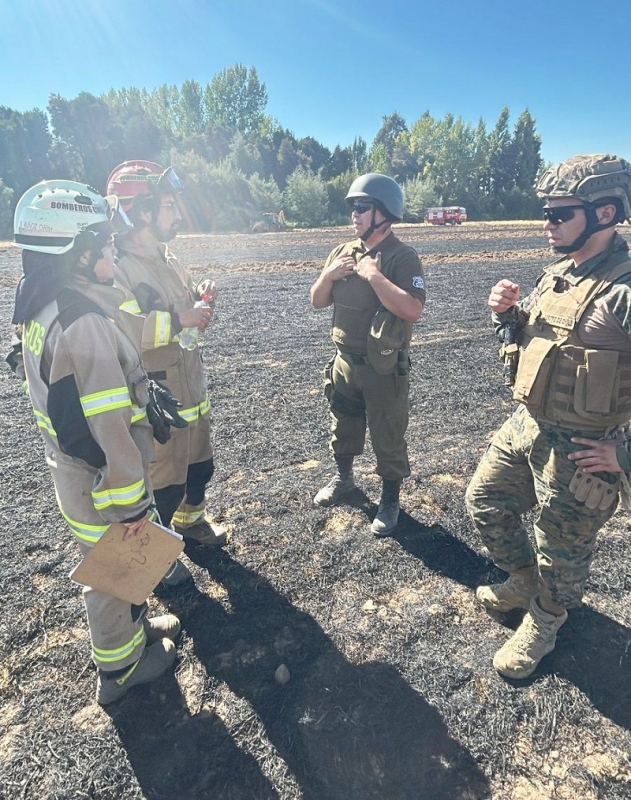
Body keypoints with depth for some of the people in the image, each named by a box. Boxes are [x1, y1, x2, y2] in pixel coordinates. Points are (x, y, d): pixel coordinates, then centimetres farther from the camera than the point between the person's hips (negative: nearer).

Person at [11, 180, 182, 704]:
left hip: (70, 461, 8)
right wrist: (131, 502, -19)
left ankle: (132, 625, 51)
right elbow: (108, 426, -28)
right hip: (97, 480, -8)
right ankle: (119, 669, 39)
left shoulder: (41, 303, 2)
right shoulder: (83, 322, -28)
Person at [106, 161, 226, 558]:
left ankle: (190, 518, 48)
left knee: (200, 464, 23)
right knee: (165, 480, 5)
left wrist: (203, 296, -1)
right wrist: (179, 320, -28)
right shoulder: (118, 267, -19)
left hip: (191, 387, 9)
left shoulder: (168, 258, 10)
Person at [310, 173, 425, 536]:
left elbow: (413, 309, -26)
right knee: (344, 428, 22)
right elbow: (318, 301, 9)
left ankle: (390, 501, 26)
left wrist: (374, 276, -25)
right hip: (344, 362, 6)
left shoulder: (403, 257, -13)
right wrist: (329, 274, -10)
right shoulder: (343, 252, 6)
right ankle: (343, 478, 45)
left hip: (384, 368, -6)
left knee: (388, 438, 7)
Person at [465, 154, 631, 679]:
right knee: (485, 502, 21)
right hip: (525, 425, 8)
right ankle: (523, 582, 46)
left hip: (578, 449, -8)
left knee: (561, 554, 13)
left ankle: (542, 626, 41)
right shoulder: (556, 275, 4)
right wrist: (509, 312, -3)